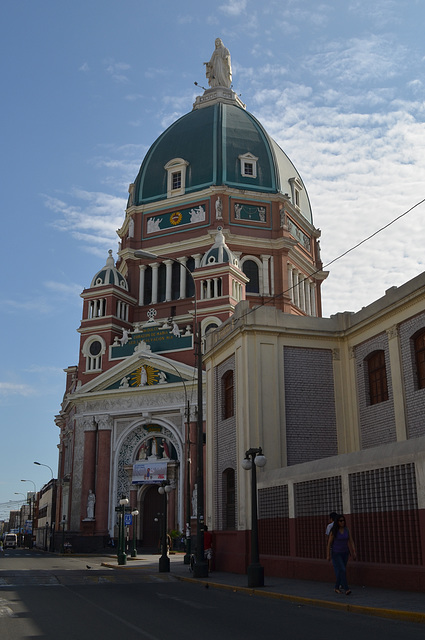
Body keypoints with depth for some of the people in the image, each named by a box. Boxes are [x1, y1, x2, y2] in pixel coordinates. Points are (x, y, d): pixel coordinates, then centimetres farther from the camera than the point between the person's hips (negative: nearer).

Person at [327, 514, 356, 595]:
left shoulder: (346, 530, 0)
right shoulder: (333, 531, -13)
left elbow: (351, 541, 2)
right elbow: (329, 543, -9)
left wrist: (353, 552, -5)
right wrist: (328, 555, -9)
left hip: (345, 553, 5)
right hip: (336, 553, -5)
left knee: (340, 571, 11)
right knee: (342, 570, -16)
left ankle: (337, 588, 26)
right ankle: (346, 589, -18)